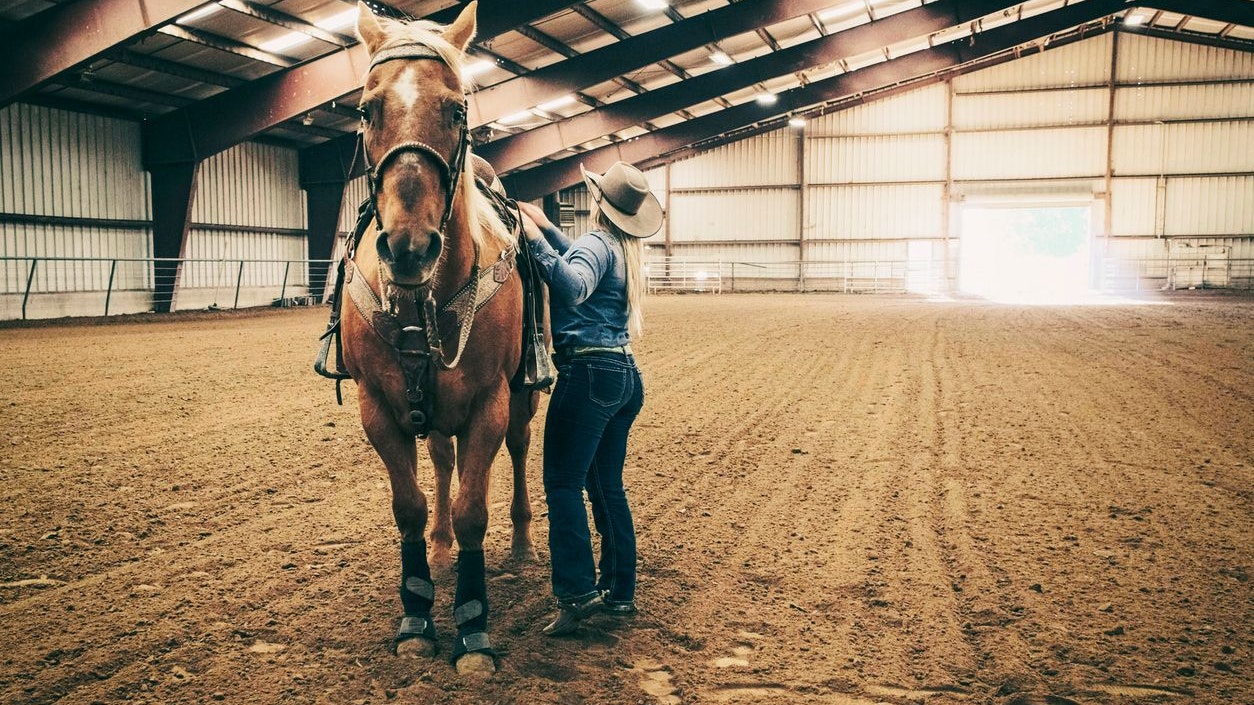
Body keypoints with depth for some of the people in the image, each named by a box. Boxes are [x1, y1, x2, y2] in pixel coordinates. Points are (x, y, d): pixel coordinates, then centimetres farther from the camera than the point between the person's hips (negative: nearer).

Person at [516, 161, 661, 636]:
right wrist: (548, 228, 32)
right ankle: (619, 592, 19)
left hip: (588, 373, -9)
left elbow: (572, 287, -31)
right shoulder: (624, 249, 16)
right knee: (608, 487, 14)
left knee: (563, 485, -6)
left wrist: (536, 240, -29)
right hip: (624, 375, 9)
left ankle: (576, 593, -10)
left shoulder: (597, 242, -10)